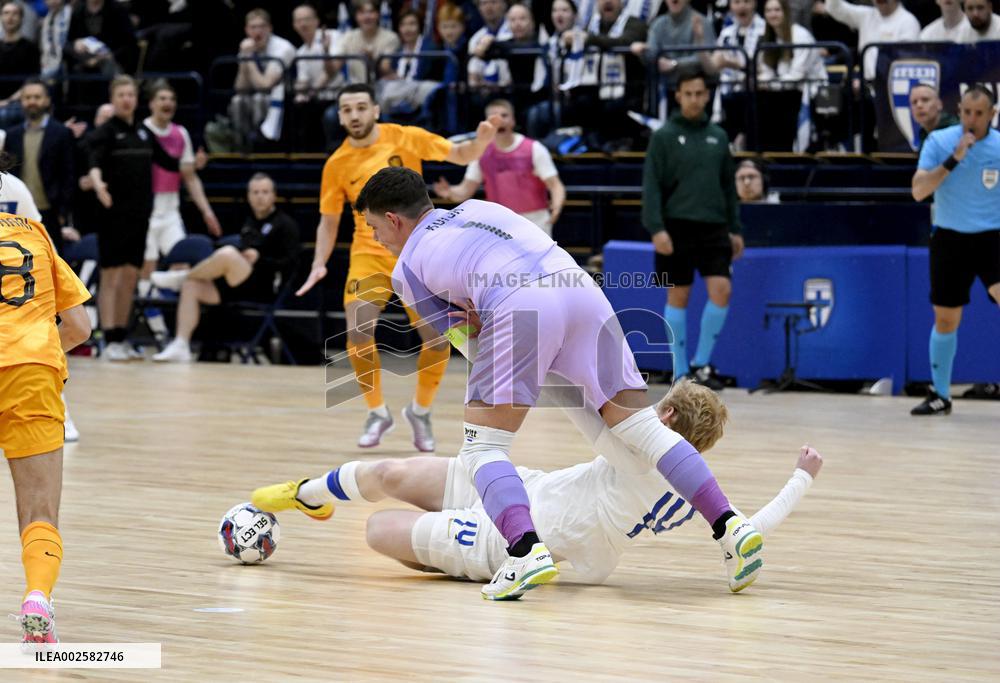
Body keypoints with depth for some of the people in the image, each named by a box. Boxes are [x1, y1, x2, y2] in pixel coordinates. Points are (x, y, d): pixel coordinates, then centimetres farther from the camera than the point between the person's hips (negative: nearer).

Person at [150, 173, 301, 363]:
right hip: (237, 288, 8)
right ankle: (180, 346, -20)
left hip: (264, 289, -8)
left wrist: (260, 260, -17)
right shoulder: (249, 224, 26)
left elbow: (289, 264, -6)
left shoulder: (285, 224, 3)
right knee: (191, 286, -13)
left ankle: (181, 276, -6)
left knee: (227, 254, -31)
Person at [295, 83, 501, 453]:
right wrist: (319, 264, -4)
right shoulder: (337, 164, 0)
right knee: (358, 332, -19)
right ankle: (377, 413, 3)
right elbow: (329, 220, 9)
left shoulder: (406, 138, -4)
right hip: (369, 253, 0)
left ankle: (420, 410, 21)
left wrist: (481, 141, -22)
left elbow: (460, 156, -1)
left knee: (438, 339, -5)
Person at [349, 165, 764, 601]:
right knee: (642, 430, 8)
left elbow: (464, 339, 19)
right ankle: (730, 527, -3)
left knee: (482, 447, 2)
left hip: (520, 309, -5)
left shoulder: (406, 272, 20)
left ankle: (527, 549, -23)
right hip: (582, 288, 5)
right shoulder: (475, 208, 33)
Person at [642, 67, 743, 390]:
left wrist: (735, 229, 13)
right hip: (677, 227, -3)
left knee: (721, 288, -10)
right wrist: (656, 228, -15)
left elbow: (729, 185, 16)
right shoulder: (664, 137, -1)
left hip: (713, 227, 3)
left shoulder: (718, 137, 12)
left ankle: (701, 363, 1)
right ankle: (680, 370, 11)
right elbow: (651, 186, -6)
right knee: (678, 295, 3)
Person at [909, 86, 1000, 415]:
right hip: (950, 240, 1)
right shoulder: (939, 141, -6)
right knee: (945, 320, 8)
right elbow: (918, 191, -15)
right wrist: (953, 159, -23)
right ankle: (940, 396, 23)